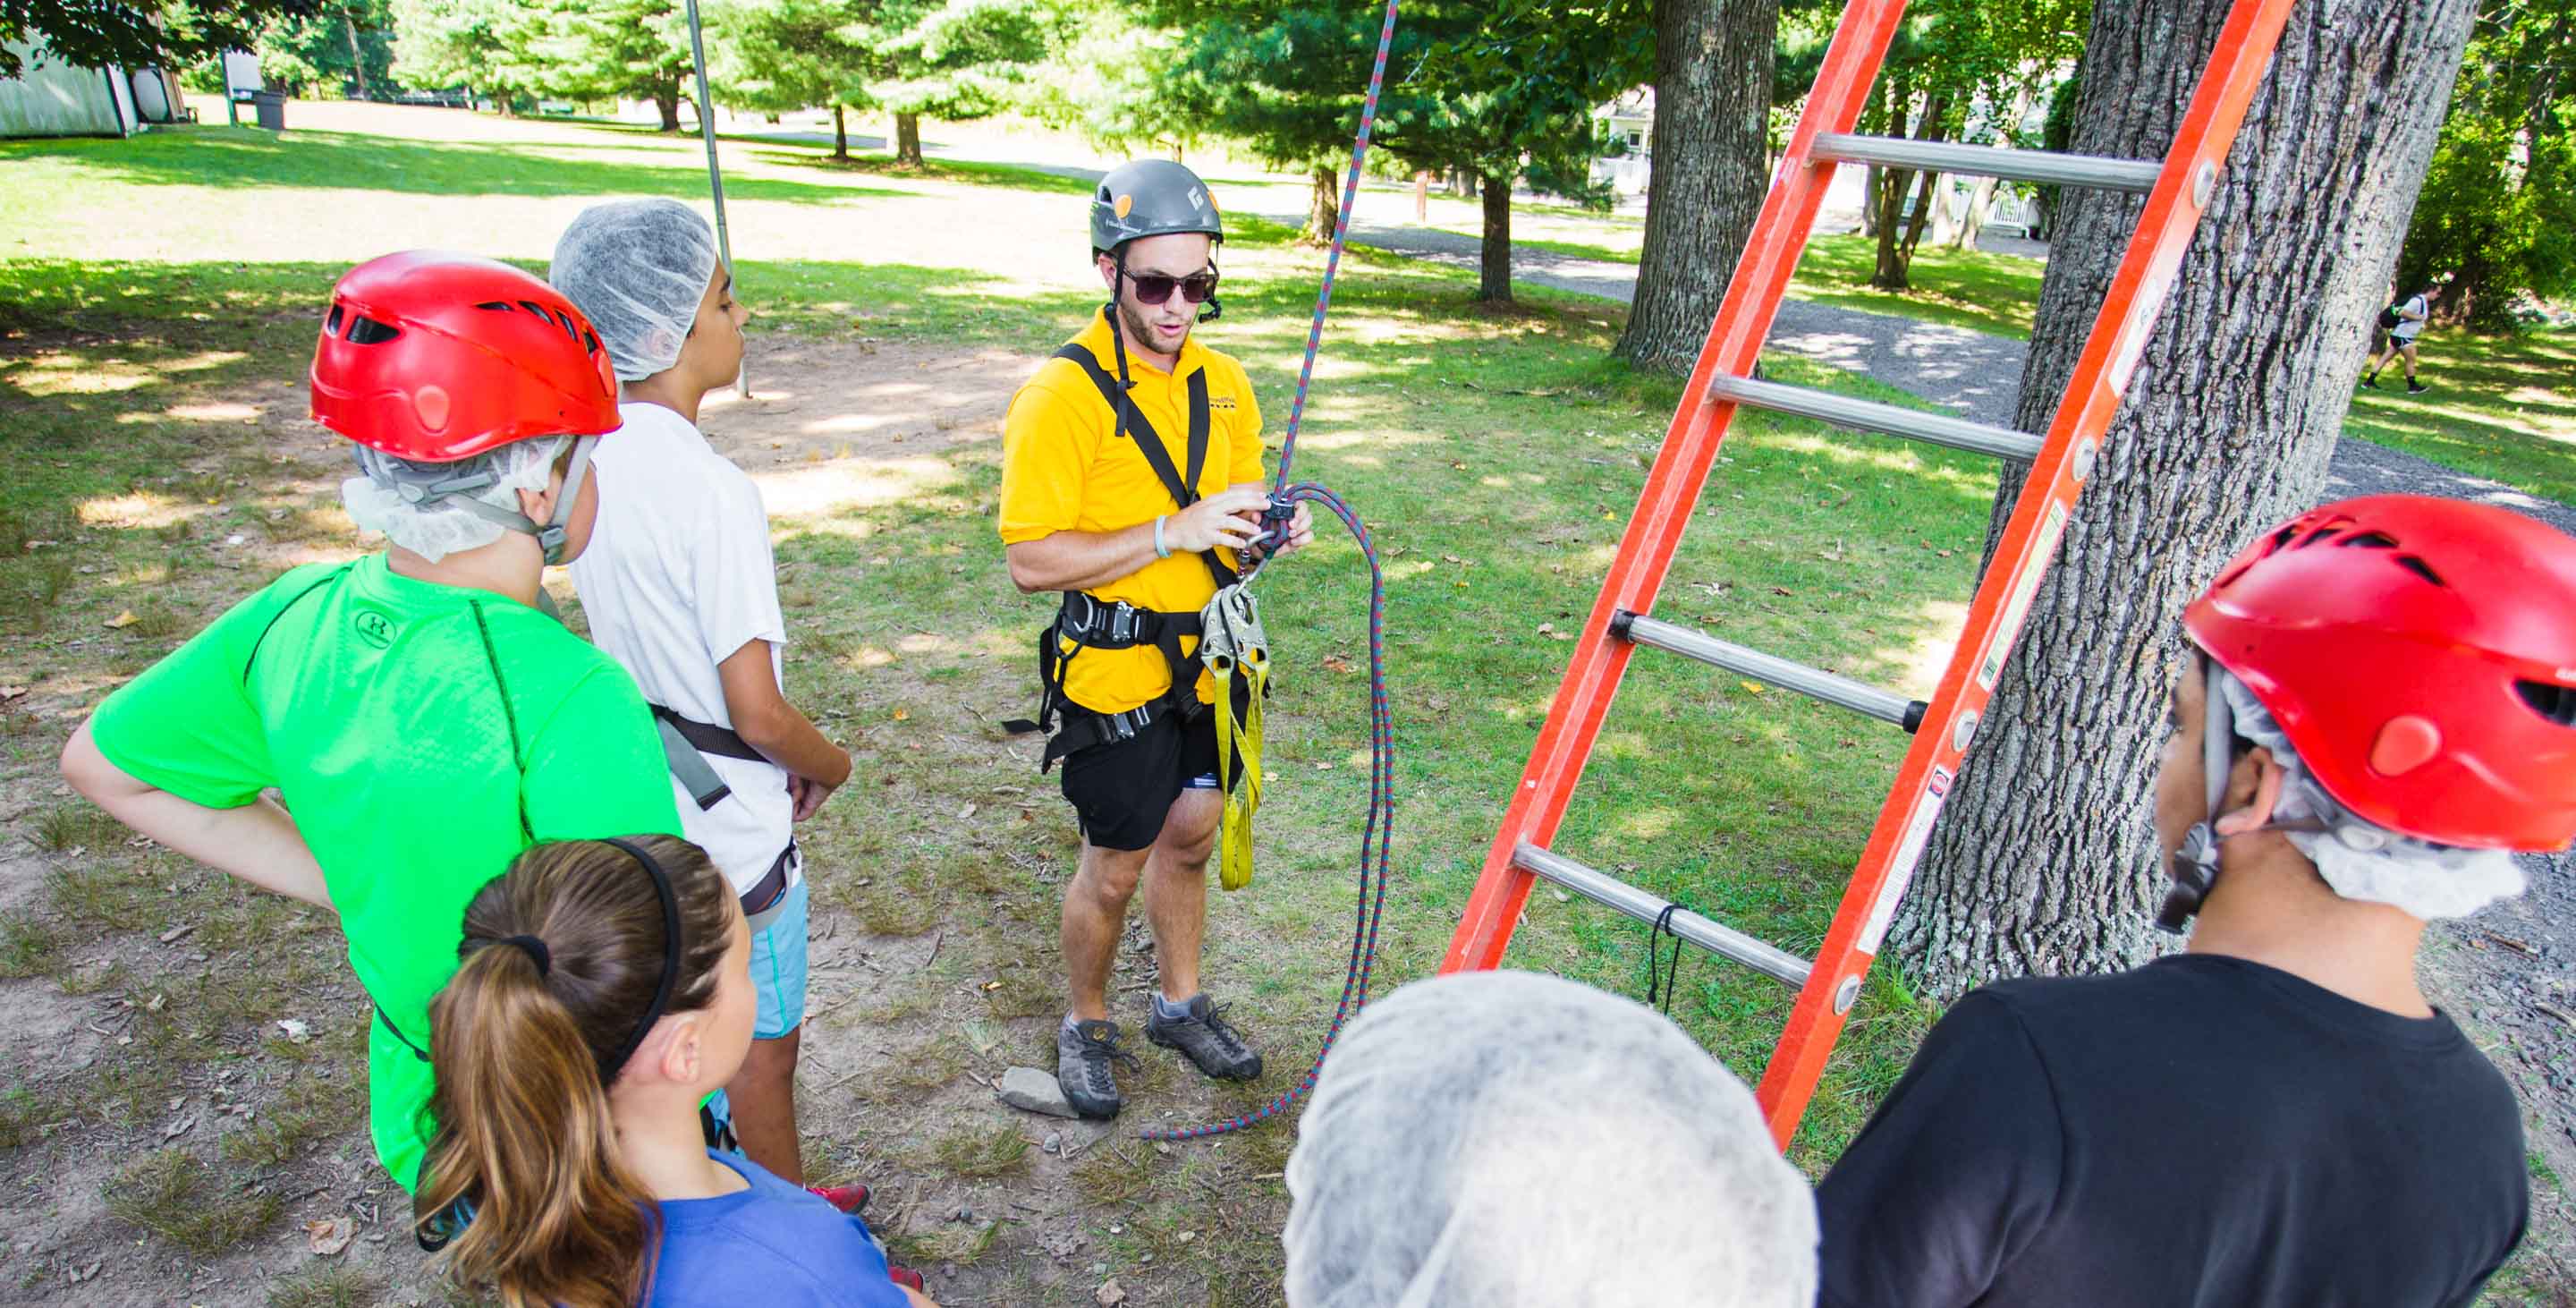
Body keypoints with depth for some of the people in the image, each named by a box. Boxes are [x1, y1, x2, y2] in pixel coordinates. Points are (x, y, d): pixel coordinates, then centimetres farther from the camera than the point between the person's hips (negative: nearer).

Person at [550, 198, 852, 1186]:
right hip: (732, 827, -8)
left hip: (639, 808, 8)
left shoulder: (588, 457, -2)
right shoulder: (714, 492, -27)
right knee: (765, 1050, 11)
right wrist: (831, 766, -5)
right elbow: (757, 710, -26)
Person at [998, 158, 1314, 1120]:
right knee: (1116, 866, 6)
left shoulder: (1222, 381, 4)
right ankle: (1086, 1025, 31)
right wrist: (1174, 533, -27)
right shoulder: (1062, 393, -18)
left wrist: (1269, 526, -8)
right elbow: (1031, 560, -22)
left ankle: (1179, 1004, 40)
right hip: (1113, 670, -6)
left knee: (1189, 835, 19)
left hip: (1205, 660, 6)